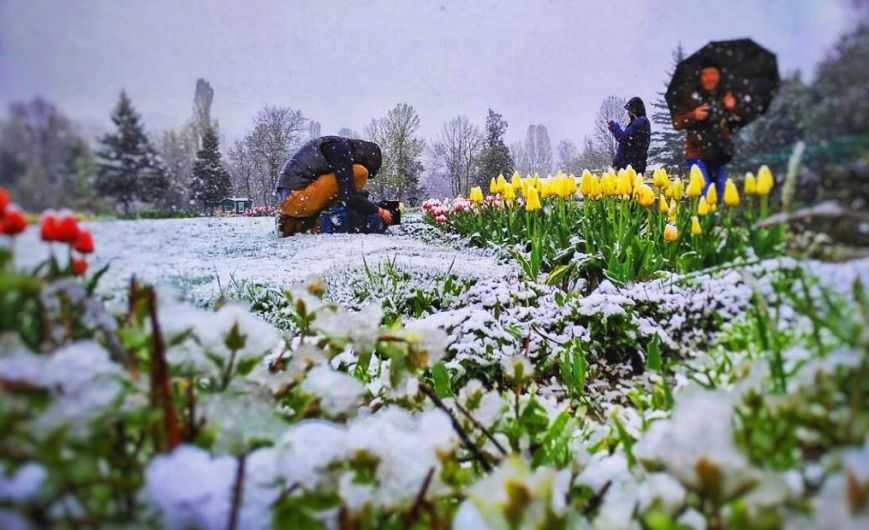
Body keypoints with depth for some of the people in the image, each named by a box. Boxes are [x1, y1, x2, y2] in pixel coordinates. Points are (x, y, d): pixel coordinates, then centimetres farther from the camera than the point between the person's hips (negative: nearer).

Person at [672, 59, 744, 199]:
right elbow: (676, 123, -1)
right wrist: (693, 116, -17)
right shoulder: (692, 98, 4)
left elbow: (738, 125, 5)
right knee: (704, 193, -17)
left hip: (720, 156, 4)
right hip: (698, 154, -3)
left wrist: (732, 109, -12)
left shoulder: (727, 97, 11)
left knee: (719, 195, 9)